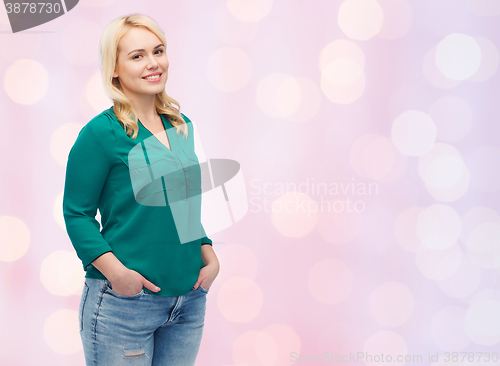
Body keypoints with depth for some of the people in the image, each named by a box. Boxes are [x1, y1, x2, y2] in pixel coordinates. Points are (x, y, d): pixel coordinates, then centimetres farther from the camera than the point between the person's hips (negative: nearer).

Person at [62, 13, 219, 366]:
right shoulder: (100, 134, -10)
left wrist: (209, 257, 6)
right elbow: (77, 213, -9)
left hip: (189, 300, 6)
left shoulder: (181, 127, 10)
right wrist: (116, 271, -19)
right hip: (123, 305, -6)